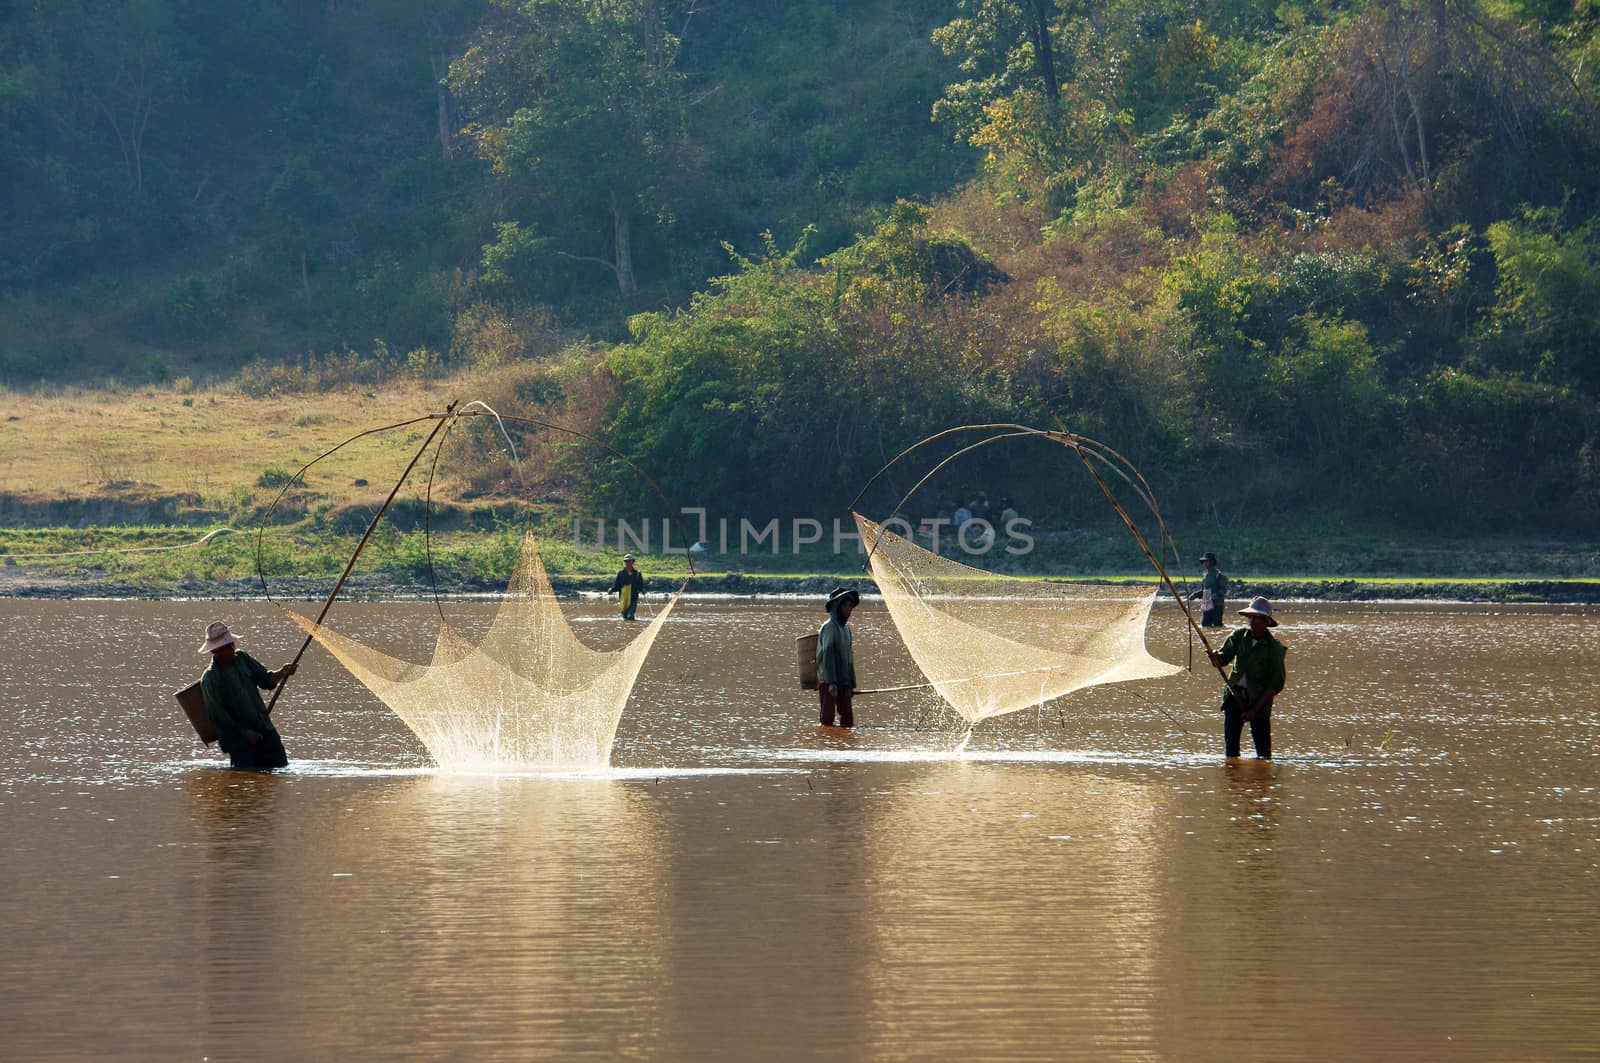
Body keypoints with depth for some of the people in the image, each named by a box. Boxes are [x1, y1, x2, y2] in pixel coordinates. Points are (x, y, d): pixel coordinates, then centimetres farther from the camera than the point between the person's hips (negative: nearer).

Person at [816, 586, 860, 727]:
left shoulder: (845, 627, 17)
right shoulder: (830, 627, -9)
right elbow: (827, 656, -16)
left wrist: (851, 684, 18)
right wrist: (831, 683, -21)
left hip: (843, 682, 8)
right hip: (828, 682, -8)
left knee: (848, 719, 5)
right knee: (828, 718, -7)